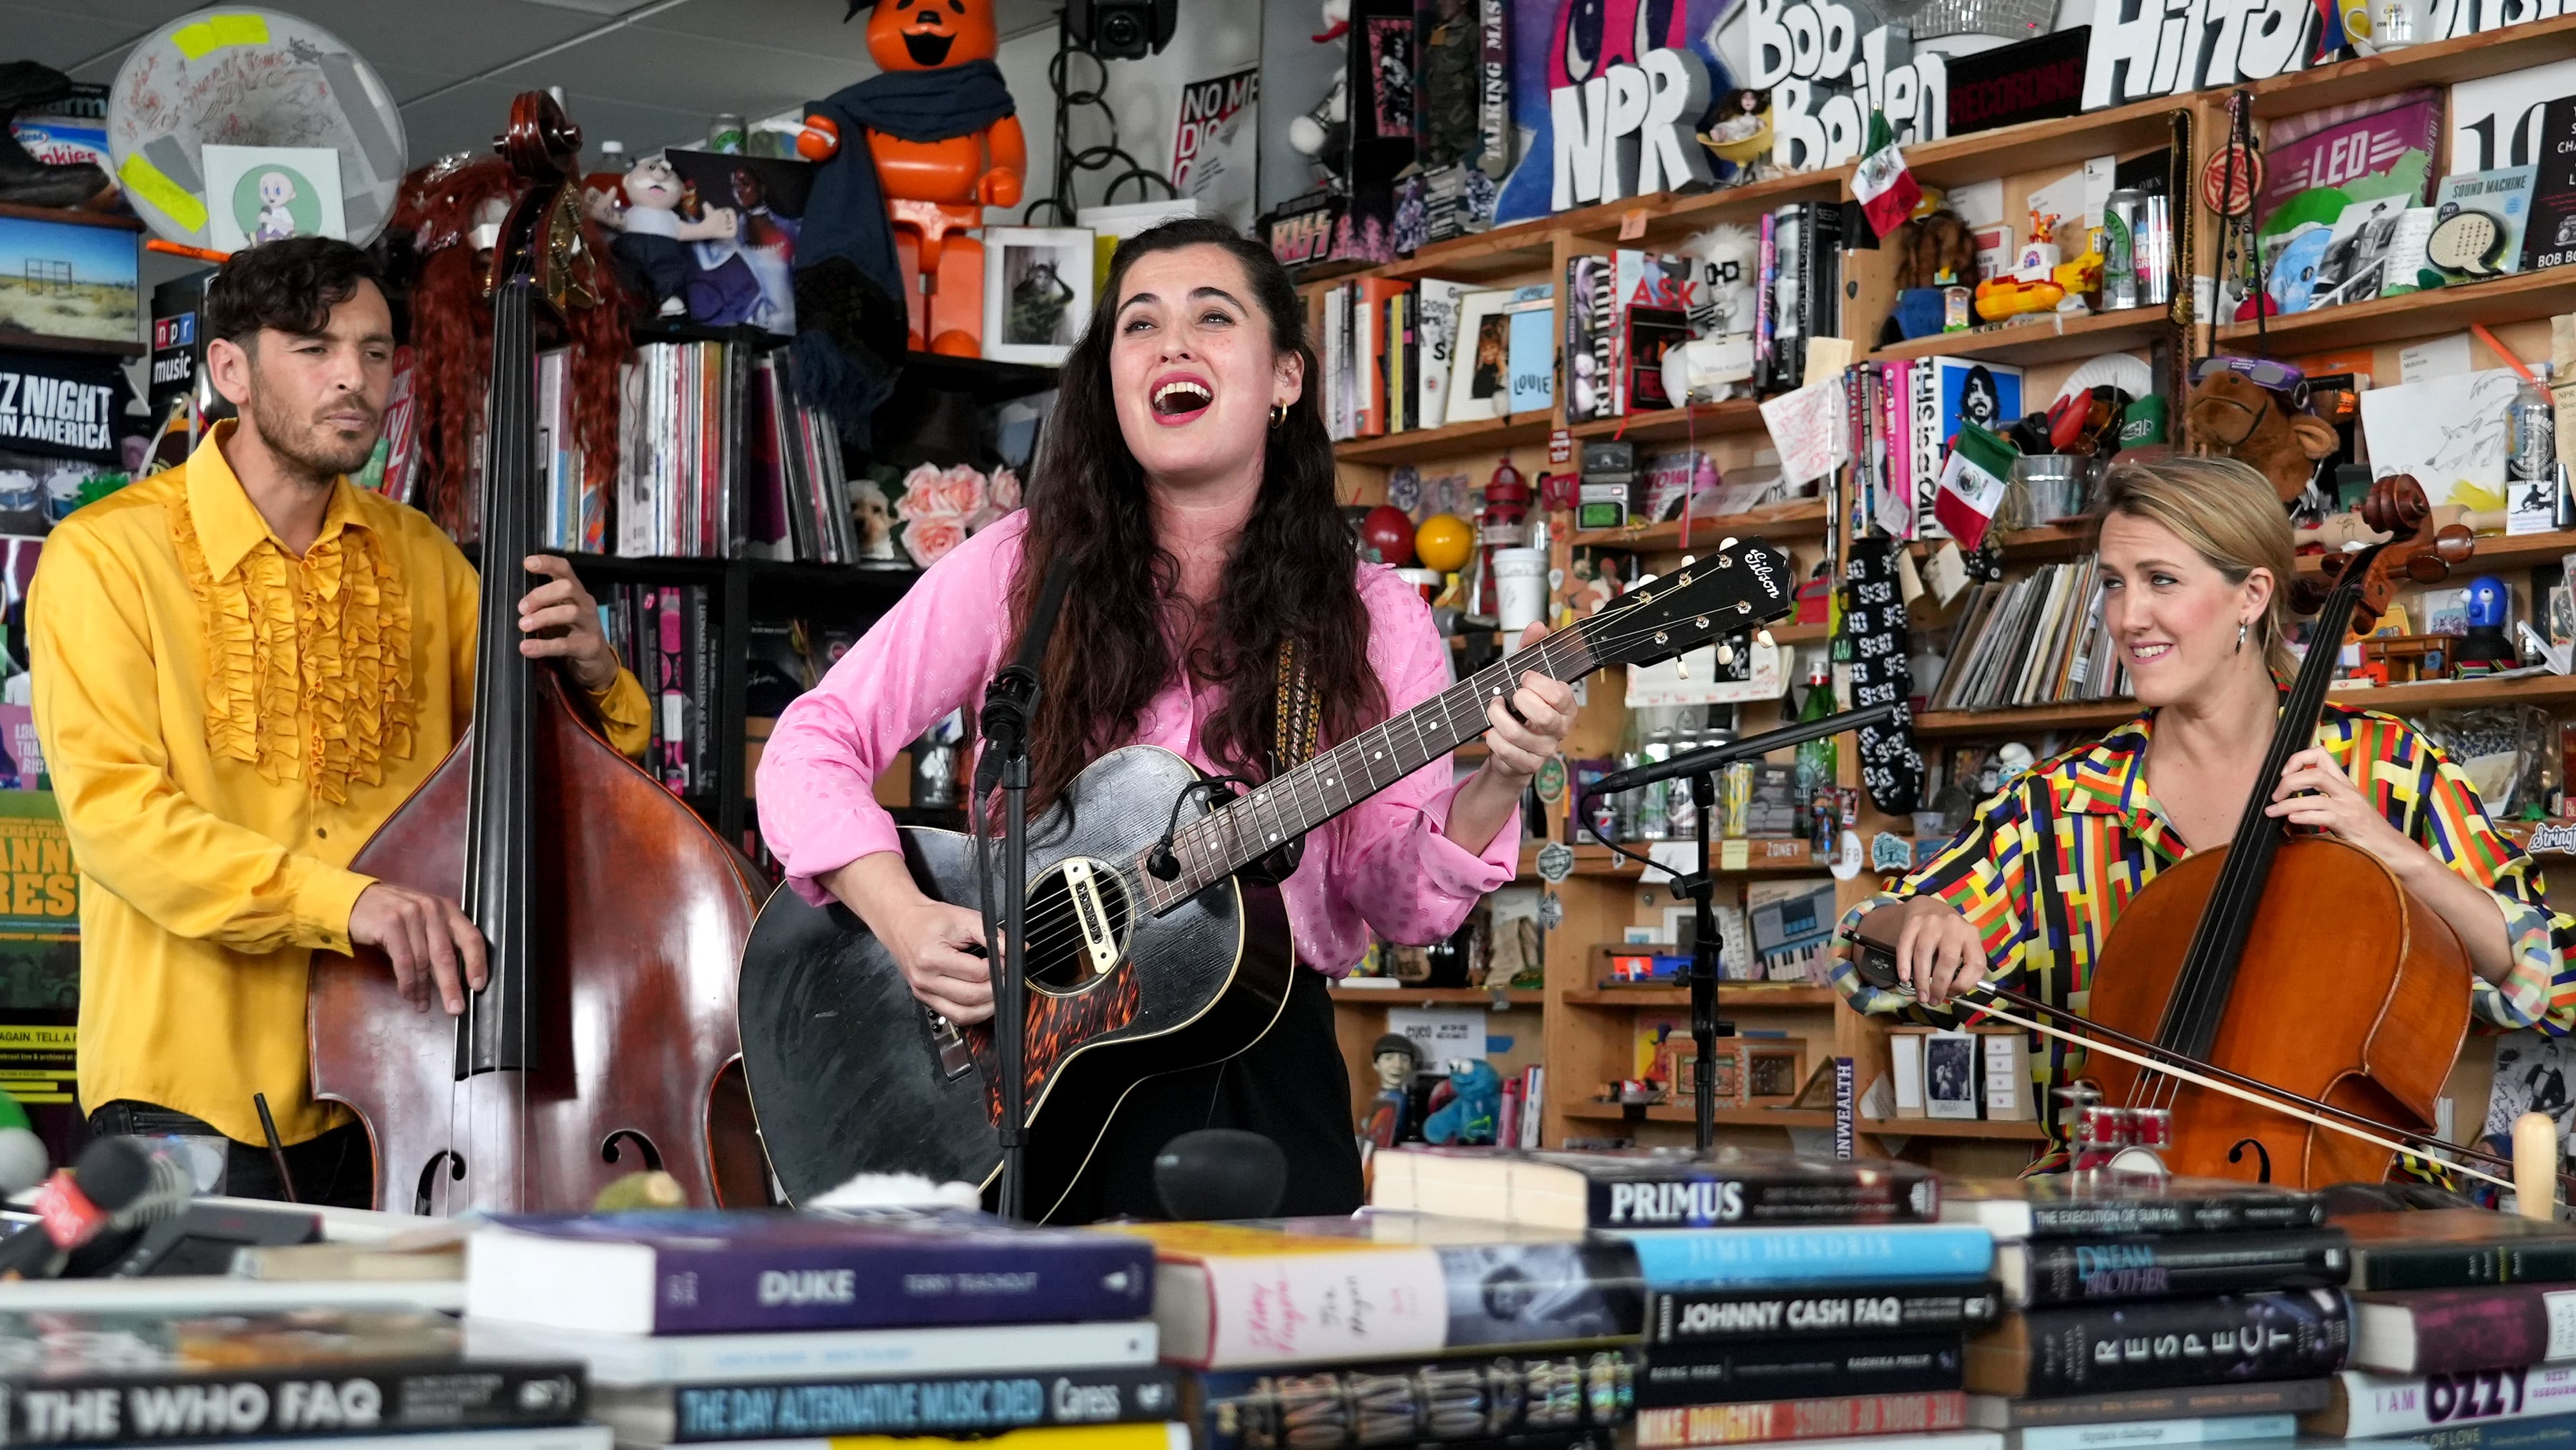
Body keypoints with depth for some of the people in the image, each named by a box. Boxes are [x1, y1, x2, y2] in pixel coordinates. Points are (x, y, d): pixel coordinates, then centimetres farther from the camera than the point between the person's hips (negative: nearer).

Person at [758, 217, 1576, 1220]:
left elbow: (1399, 904, 3)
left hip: (1264, 1070, 1)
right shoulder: (1024, 570, 2)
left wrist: (1495, 788, -16)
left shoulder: (1372, 622, 4)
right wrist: (906, 922, -14)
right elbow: (812, 747, 1)